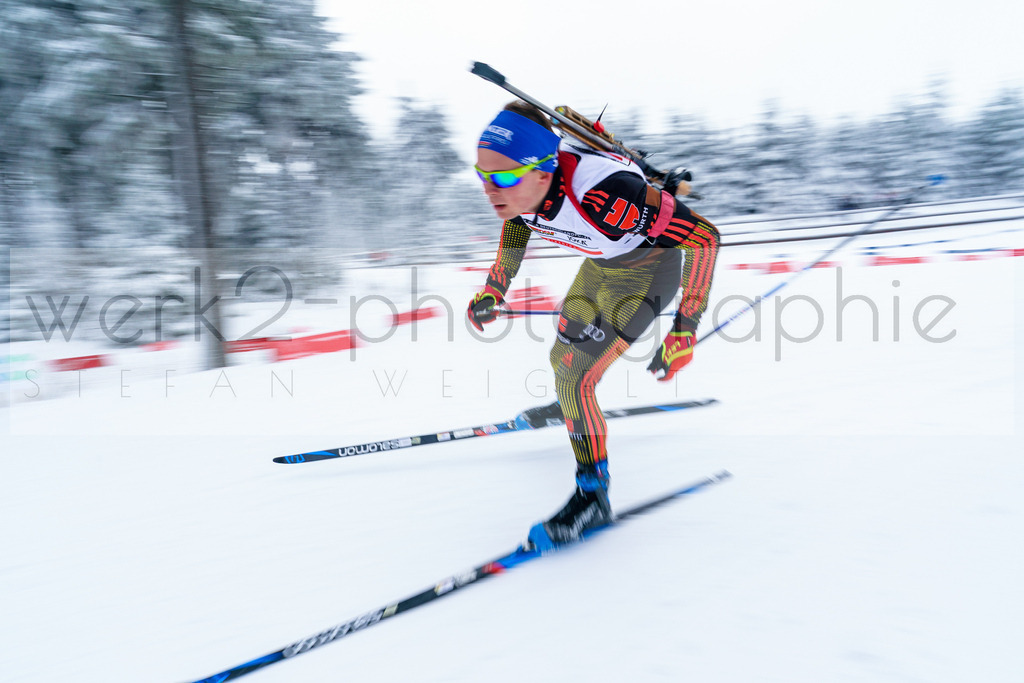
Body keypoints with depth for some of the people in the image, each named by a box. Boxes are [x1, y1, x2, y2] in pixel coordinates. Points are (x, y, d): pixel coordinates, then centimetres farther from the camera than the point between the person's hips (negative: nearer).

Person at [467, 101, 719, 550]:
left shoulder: (602, 194, -43)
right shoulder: (519, 182, -22)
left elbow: (704, 236, -31)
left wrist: (685, 330, -29)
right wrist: (494, 290, 4)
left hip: (647, 270, -7)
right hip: (602, 264, 7)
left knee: (575, 378, -15)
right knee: (562, 355, 22)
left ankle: (593, 498, 1)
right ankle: (568, 406, 56)